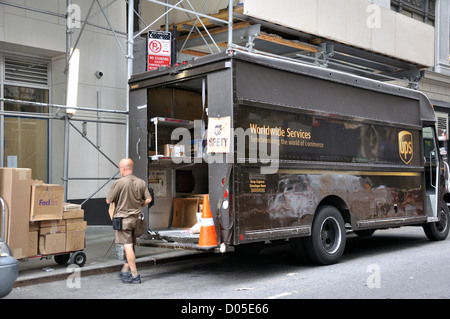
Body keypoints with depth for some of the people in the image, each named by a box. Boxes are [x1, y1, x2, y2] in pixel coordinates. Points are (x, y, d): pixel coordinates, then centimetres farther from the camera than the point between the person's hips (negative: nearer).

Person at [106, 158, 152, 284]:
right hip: (135, 218, 6)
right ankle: (125, 271, 24)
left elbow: (108, 200, -7)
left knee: (128, 246, -4)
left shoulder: (119, 183, -14)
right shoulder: (141, 182, 2)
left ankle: (135, 275, -4)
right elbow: (148, 199, 3)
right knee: (130, 246, 15)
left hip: (123, 218, -6)